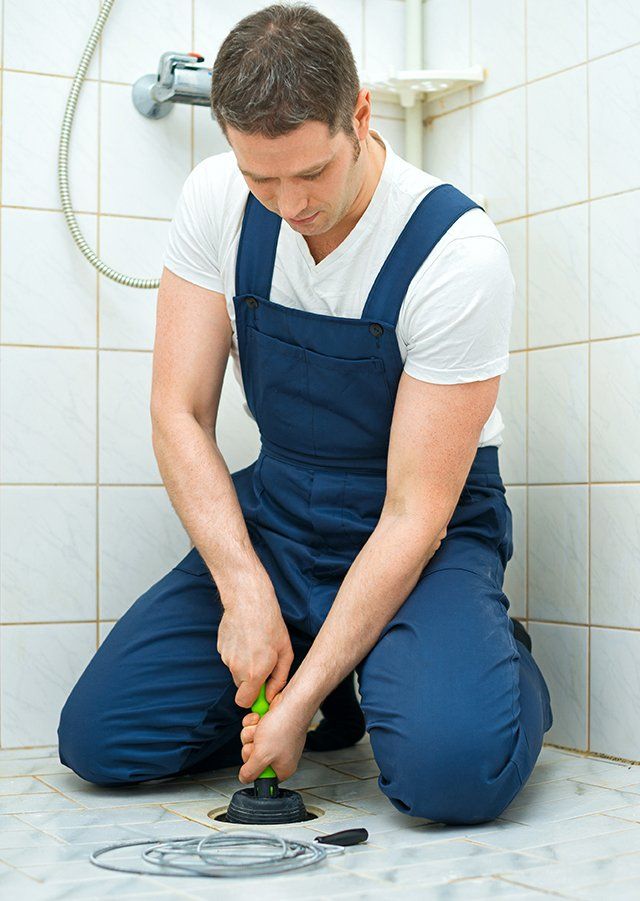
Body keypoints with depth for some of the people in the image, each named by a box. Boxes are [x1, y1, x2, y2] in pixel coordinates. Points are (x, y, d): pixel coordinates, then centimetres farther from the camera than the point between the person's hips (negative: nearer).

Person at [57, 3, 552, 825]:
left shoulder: (456, 253, -23)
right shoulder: (217, 201, -10)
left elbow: (415, 516, -21)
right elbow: (178, 415, -7)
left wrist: (305, 697, -23)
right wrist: (246, 592, -21)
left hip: (430, 532, -4)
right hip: (273, 509, 5)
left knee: (451, 766, -31)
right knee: (98, 739, -8)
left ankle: (496, 664, 6)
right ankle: (340, 688, 14)